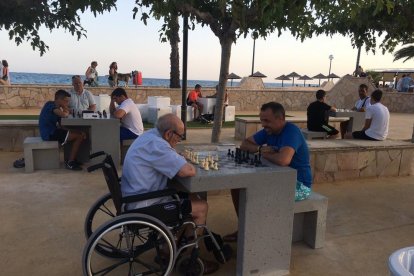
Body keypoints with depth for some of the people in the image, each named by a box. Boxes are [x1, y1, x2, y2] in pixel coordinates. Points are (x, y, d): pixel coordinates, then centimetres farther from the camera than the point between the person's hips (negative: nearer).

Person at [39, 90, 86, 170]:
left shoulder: (56, 106, 15)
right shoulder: (51, 105, -14)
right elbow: (64, 115, -27)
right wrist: (66, 112, -7)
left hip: (52, 131, 10)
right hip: (49, 134, -10)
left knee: (80, 134, 11)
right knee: (79, 137, -12)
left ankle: (72, 159, 11)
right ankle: (70, 163, -6)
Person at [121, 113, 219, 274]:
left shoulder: (150, 135, 6)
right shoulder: (156, 145, -25)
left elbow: (172, 160, 19)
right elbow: (187, 171, -29)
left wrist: (180, 160, -2)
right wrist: (190, 166, -6)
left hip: (136, 196, 10)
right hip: (143, 206, -10)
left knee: (189, 197, 17)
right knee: (201, 207, -4)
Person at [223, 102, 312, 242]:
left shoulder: (291, 131, -24)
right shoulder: (269, 130, 1)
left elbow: (283, 160, -41)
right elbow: (244, 144, 7)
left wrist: (265, 154, -20)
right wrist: (260, 148, -15)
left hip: (299, 184, -9)